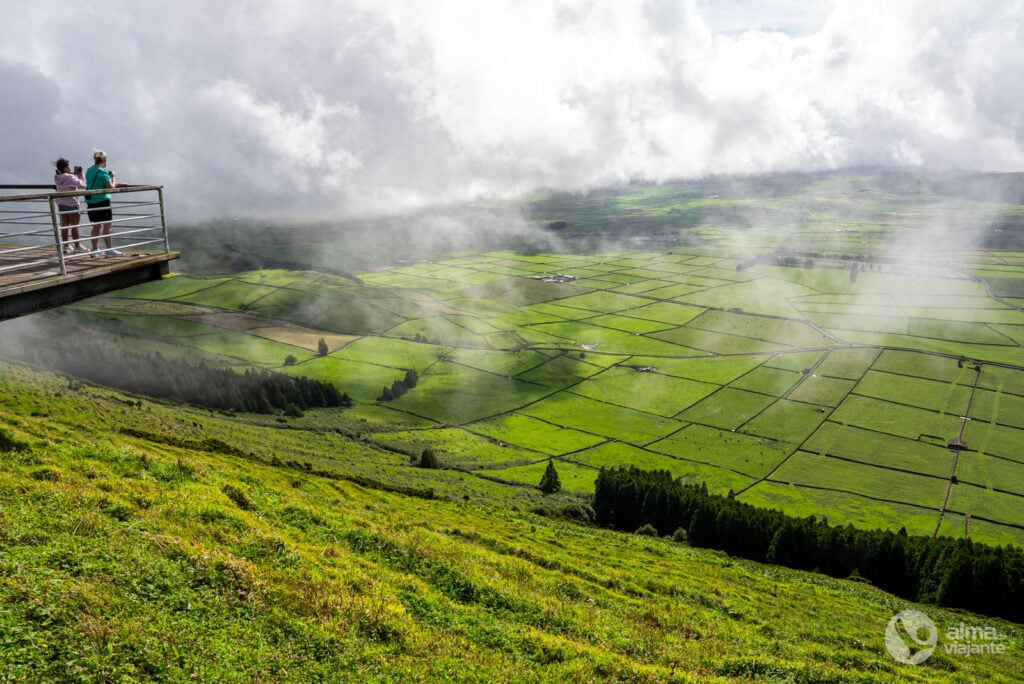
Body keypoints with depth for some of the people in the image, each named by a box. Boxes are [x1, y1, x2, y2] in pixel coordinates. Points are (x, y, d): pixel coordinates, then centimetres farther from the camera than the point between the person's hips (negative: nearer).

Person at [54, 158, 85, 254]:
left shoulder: (57, 178, 5)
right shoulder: (69, 177, -18)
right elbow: (82, 185, -17)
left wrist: (75, 174, 12)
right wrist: (80, 175, -6)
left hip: (61, 204, 7)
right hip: (72, 204, -7)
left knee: (64, 225, 9)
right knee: (74, 226, 1)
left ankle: (66, 246, 13)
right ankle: (77, 246, 7)